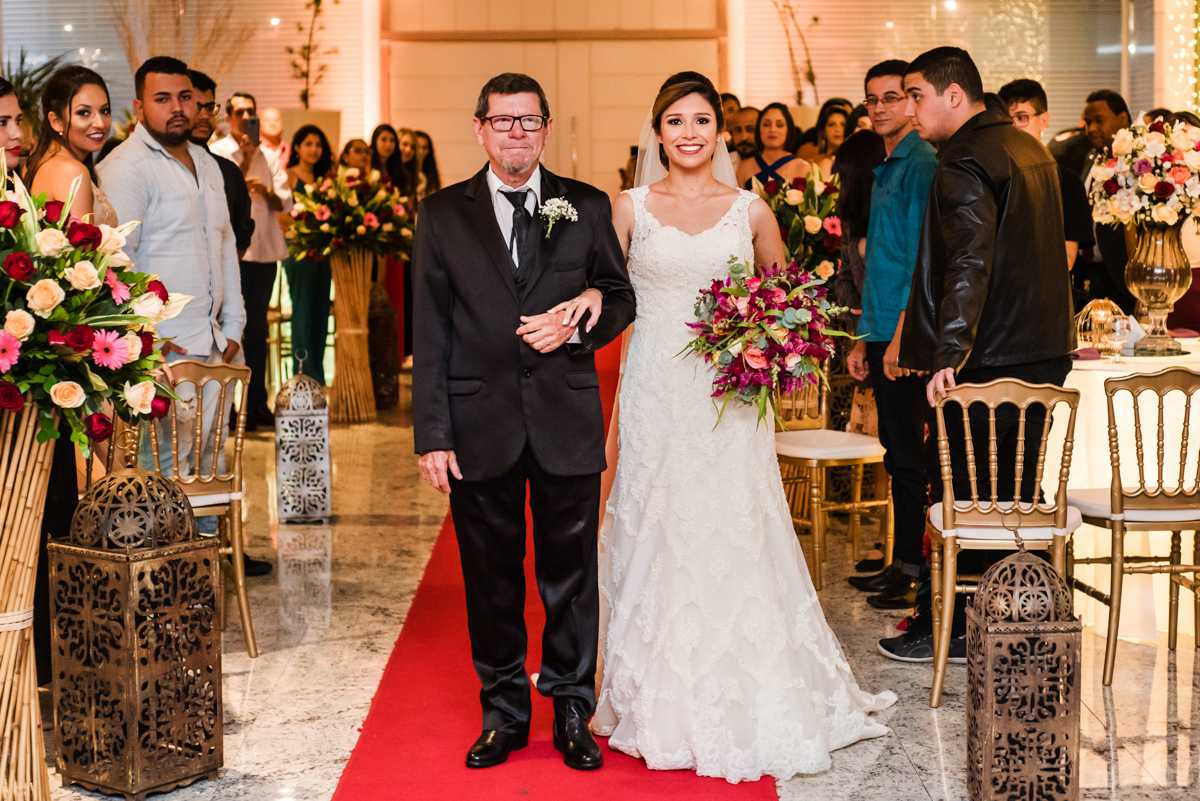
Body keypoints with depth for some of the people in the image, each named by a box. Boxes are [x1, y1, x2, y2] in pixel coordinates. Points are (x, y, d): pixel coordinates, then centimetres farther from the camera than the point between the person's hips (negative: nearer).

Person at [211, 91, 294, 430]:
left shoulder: (269, 156, 14)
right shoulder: (215, 154, 2)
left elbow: (285, 202, 6)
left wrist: (266, 191, -14)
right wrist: (243, 162, -12)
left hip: (264, 250, 4)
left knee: (257, 329, 10)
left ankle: (257, 403, 15)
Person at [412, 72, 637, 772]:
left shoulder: (588, 207, 5)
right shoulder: (442, 215, 3)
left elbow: (621, 297, 11)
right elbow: (431, 334, 0)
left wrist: (579, 322, -12)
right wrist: (433, 434, -5)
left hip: (568, 421, 0)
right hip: (480, 425, 0)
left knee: (571, 572, 8)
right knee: (491, 577, 10)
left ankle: (573, 713, 23)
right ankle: (504, 713, 25)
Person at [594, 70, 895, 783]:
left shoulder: (750, 210, 5)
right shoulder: (632, 208, 3)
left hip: (730, 395, 0)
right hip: (656, 394, 0)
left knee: (736, 532, 1)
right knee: (659, 533, 3)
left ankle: (746, 702, 13)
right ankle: (664, 702, 15)